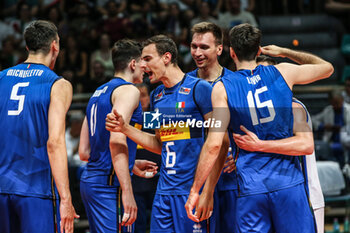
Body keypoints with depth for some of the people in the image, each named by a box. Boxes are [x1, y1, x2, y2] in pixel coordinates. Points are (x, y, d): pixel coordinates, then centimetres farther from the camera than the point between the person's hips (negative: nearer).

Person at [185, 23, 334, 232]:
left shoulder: (222, 88, -1)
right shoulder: (282, 73, 4)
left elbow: (214, 145, -9)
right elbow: (327, 68, 23)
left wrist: (195, 191, -3)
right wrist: (284, 52, 33)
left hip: (251, 188, -1)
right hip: (289, 182, 1)